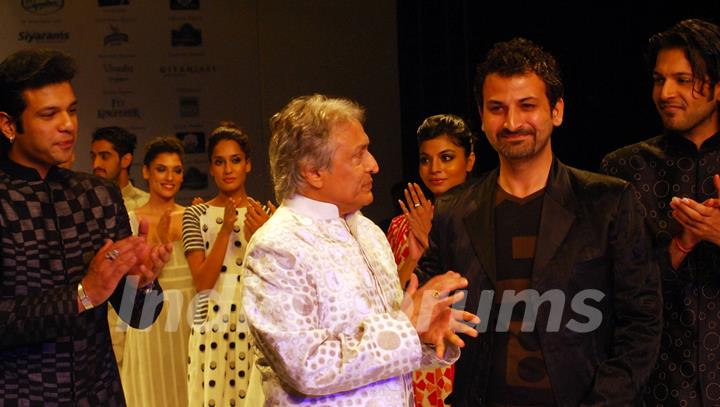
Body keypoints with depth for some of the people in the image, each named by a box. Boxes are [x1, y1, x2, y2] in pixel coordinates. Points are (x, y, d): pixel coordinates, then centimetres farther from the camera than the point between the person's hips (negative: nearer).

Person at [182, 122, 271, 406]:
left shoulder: (264, 215, 5)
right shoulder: (196, 215, 3)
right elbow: (202, 282, -7)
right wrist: (225, 232, -18)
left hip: (257, 327, 0)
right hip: (213, 329, 0)